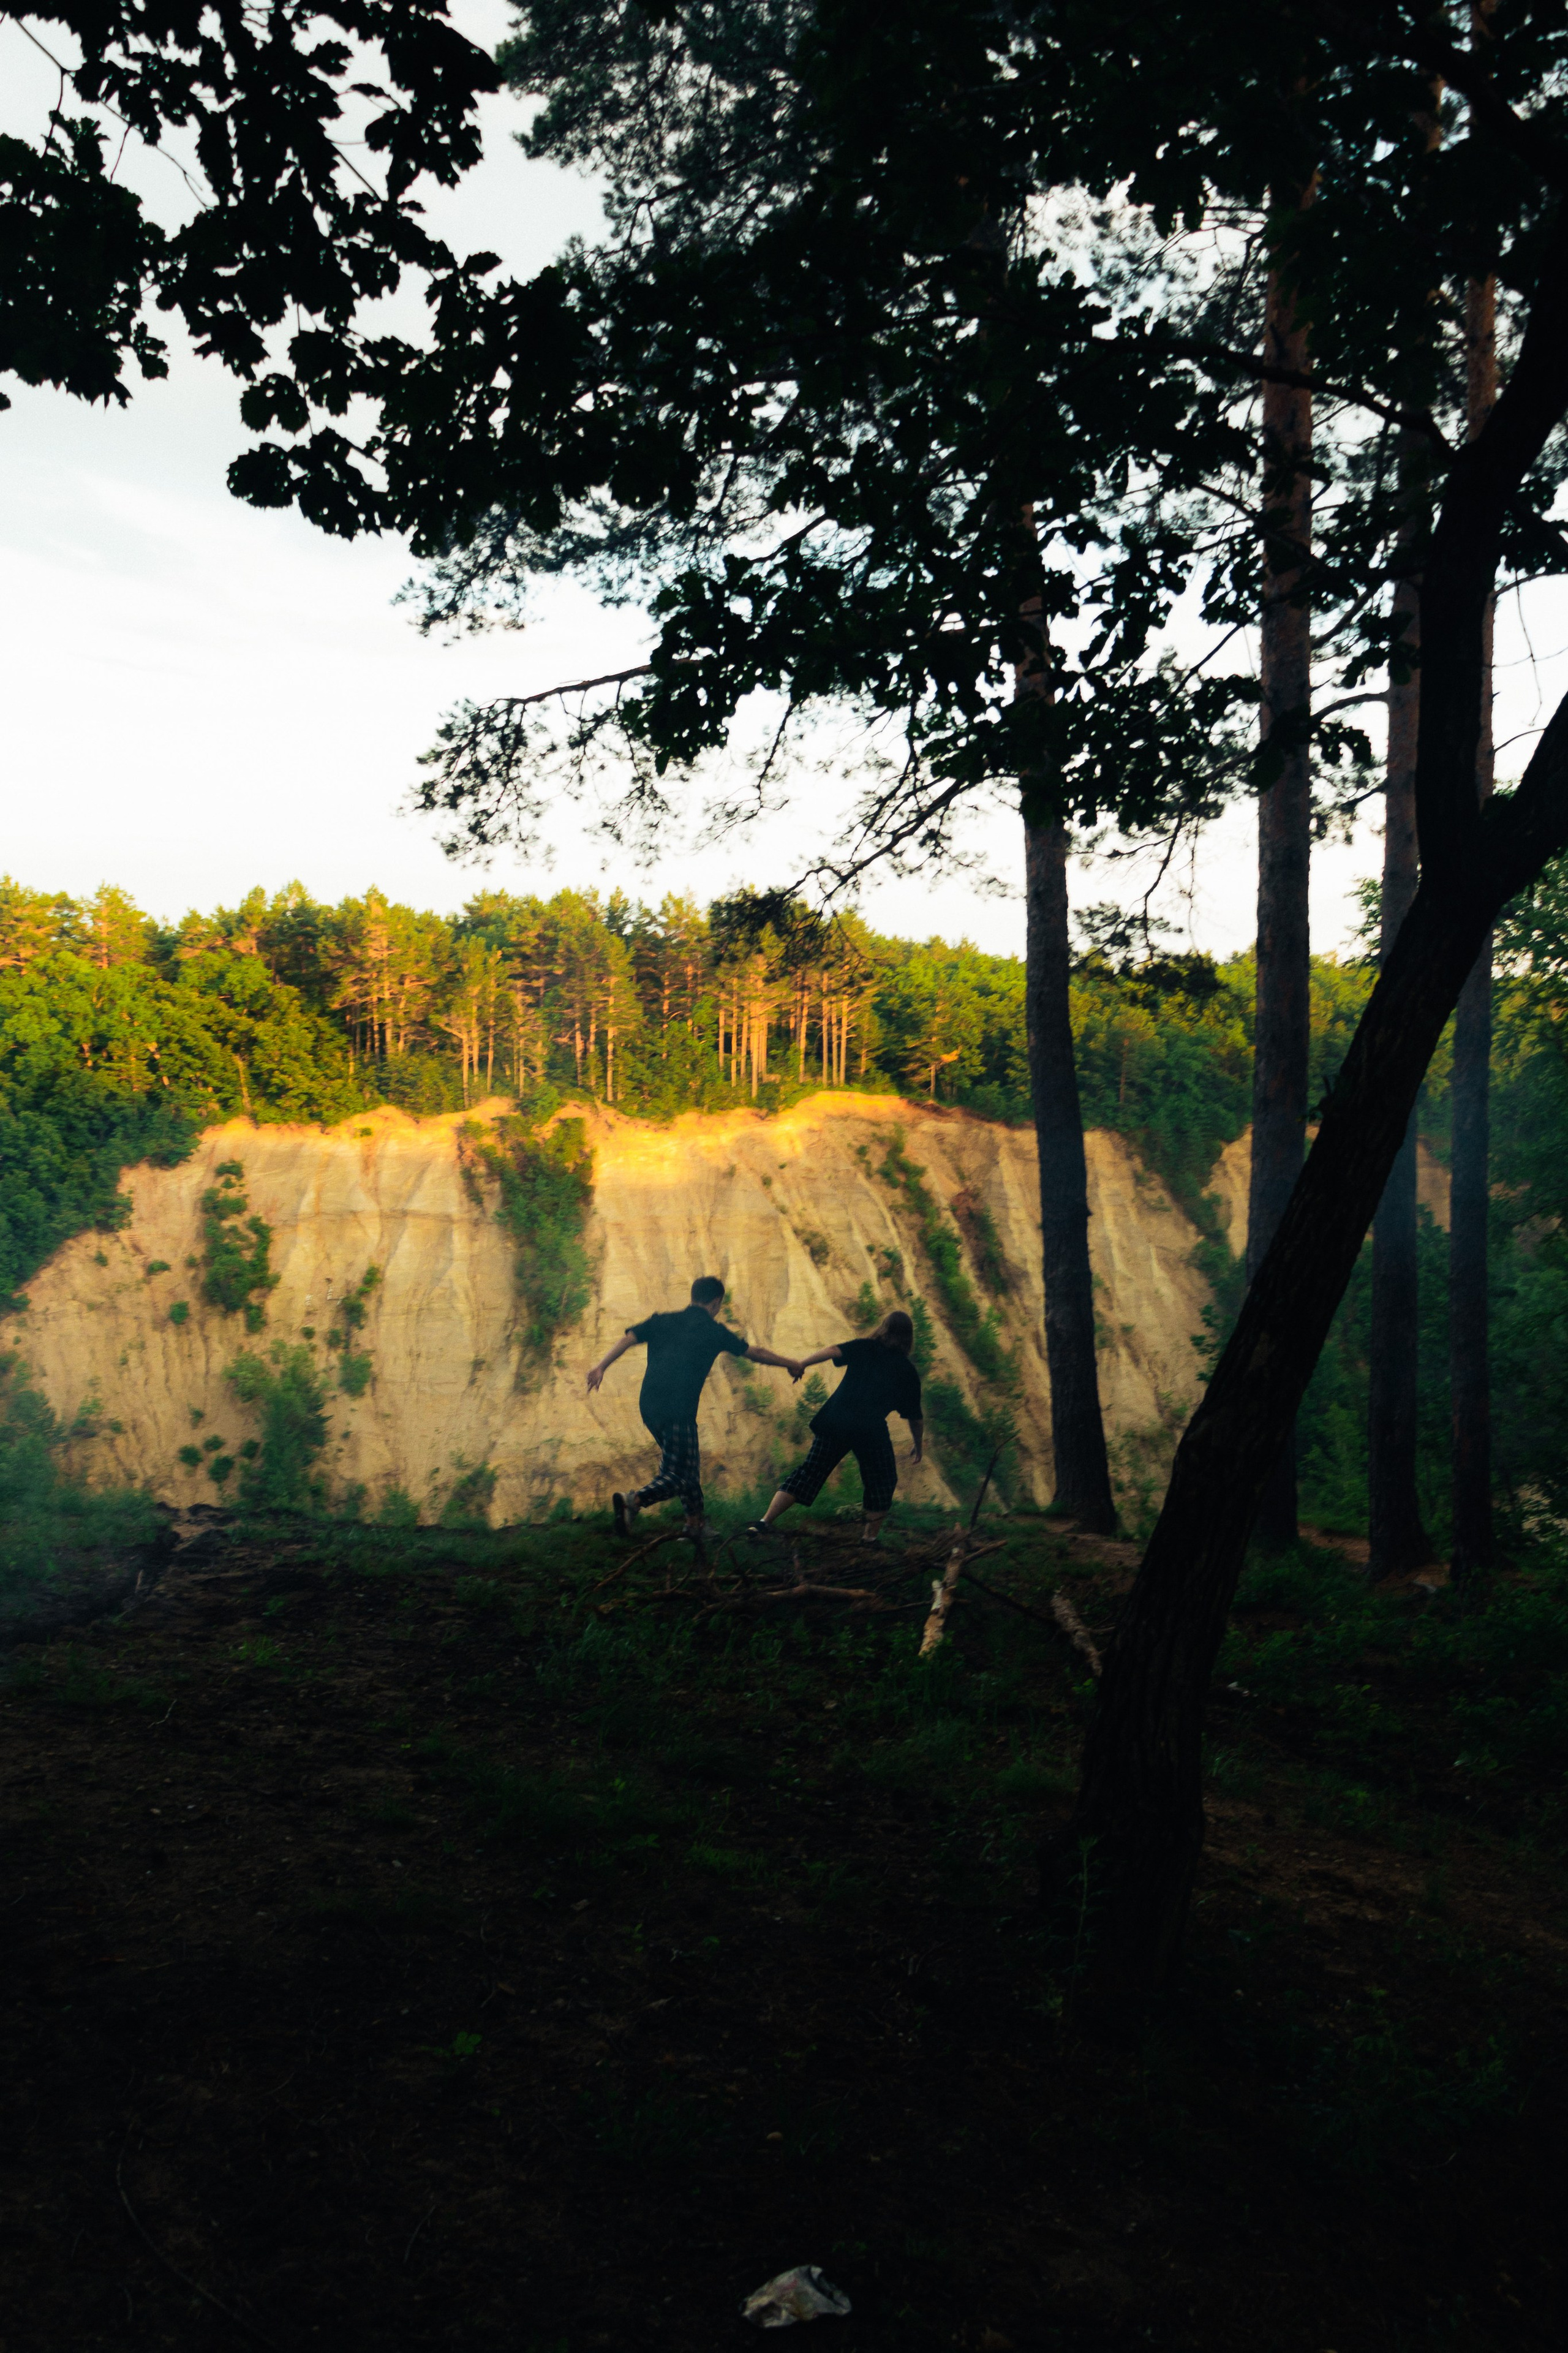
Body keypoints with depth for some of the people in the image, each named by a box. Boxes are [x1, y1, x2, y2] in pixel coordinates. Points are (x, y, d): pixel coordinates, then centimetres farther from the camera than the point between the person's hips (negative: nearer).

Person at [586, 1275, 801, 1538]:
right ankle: (635, 1500, -28)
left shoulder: (663, 1321, 13)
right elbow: (755, 1354, 11)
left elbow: (628, 1337, 0)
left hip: (648, 1407, 6)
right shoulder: (714, 1331, 2)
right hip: (678, 1411, -6)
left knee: (689, 1462, 23)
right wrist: (790, 1364, 24)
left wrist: (601, 1367, -5)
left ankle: (695, 1522, 27)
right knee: (678, 1476, -2)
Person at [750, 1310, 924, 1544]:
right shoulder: (907, 1371, 13)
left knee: (809, 1474, 10)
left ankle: (764, 1522, 4)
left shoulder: (864, 1349, 13)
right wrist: (919, 1446, 32)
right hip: (871, 1432, -2)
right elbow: (914, 1417, 18)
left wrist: (802, 1363, -8)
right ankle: (871, 1537, 16)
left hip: (835, 1420, 2)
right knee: (881, 1484, 19)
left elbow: (834, 1351, -7)